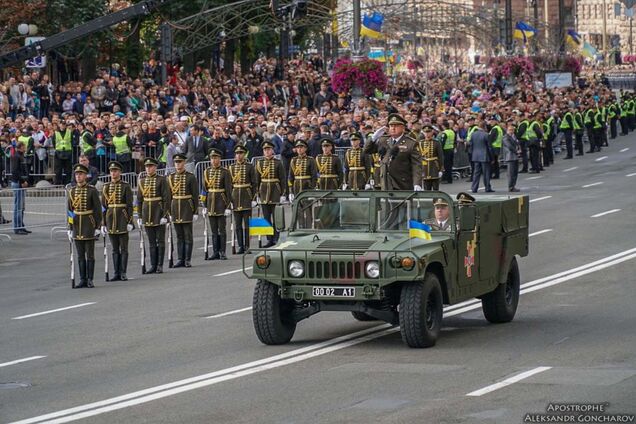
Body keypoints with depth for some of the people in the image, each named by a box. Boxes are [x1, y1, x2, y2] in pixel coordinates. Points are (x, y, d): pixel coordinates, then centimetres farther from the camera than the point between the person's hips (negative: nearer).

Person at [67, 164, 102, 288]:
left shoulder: (92, 190, -5)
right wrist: (70, 229, 5)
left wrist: (97, 228, -10)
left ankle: (90, 280, 2)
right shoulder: (72, 191, 7)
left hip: (89, 226, -4)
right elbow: (69, 211, 10)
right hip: (77, 226, 4)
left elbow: (98, 210, -6)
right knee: (80, 255, 6)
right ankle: (83, 280, 9)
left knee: (90, 254, -2)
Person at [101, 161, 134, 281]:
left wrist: (130, 222, -10)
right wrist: (103, 224, 4)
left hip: (122, 220, -3)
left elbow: (130, 205, -4)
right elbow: (103, 206, 8)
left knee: (123, 248, -1)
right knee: (115, 249, 6)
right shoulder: (106, 187, 8)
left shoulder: (126, 187, -2)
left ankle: (123, 273, 1)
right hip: (110, 220, 4)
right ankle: (117, 273, 9)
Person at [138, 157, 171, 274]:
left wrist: (165, 215, -14)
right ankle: (153, 265, 10)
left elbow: (167, 198, -8)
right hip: (147, 215, 4)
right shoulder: (142, 181, 9)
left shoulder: (162, 180, -5)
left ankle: (160, 266, 4)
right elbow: (139, 200, 12)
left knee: (160, 241, 1)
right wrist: (140, 217, 8)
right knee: (151, 242, 7)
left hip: (159, 214, -4)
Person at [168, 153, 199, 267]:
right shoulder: (171, 178, 8)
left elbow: (195, 196, -3)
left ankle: (187, 260, 3)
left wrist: (196, 212, -6)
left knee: (188, 236, -1)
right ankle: (180, 259, 10)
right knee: (179, 236, 7)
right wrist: (168, 212, 7)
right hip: (175, 210, 4)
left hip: (187, 210, -4)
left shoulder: (191, 177, -3)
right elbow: (169, 196, 11)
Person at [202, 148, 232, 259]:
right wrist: (205, 206, 8)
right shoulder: (207, 172, 8)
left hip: (221, 203, -4)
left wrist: (228, 207, -11)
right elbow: (205, 190, 11)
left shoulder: (225, 172, -5)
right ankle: (215, 252, 11)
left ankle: (222, 252, 2)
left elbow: (228, 190, -7)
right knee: (213, 230, 7)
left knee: (221, 229, -2)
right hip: (210, 203, 4)